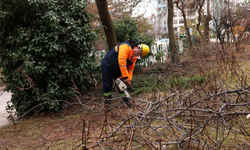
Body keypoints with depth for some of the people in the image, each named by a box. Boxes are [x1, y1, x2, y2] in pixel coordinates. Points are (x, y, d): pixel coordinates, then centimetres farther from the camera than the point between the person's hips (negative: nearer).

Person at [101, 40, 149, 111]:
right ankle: (107, 102, 10)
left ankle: (125, 99, 14)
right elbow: (121, 60, -41)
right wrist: (125, 77, -42)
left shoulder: (134, 57, -3)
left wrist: (129, 80, -15)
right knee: (107, 85, -2)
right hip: (107, 66, -7)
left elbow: (130, 69, 0)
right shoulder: (126, 47, -30)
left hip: (117, 69, 7)